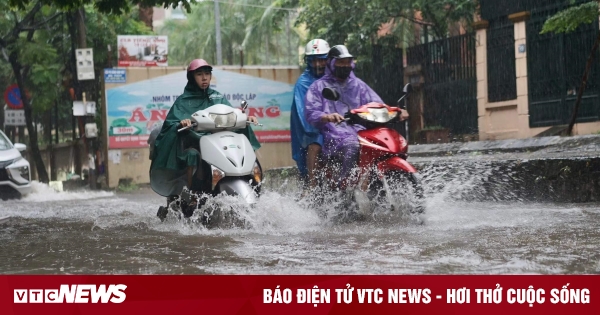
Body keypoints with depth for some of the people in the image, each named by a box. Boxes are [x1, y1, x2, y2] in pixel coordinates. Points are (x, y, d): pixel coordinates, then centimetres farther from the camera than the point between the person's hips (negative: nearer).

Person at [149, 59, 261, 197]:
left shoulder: (219, 98, 21)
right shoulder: (183, 100, 10)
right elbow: (170, 123, -1)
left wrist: (245, 118, -10)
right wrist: (180, 123, -24)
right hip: (192, 141, -3)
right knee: (193, 154, -35)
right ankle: (191, 192, -30)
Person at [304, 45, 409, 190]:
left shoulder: (358, 85, 26)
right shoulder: (318, 87, 12)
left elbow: (376, 104, 18)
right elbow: (311, 113, -3)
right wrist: (327, 117, -27)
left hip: (361, 131, 5)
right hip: (335, 133, -5)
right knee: (352, 146, -39)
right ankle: (344, 186, -39)